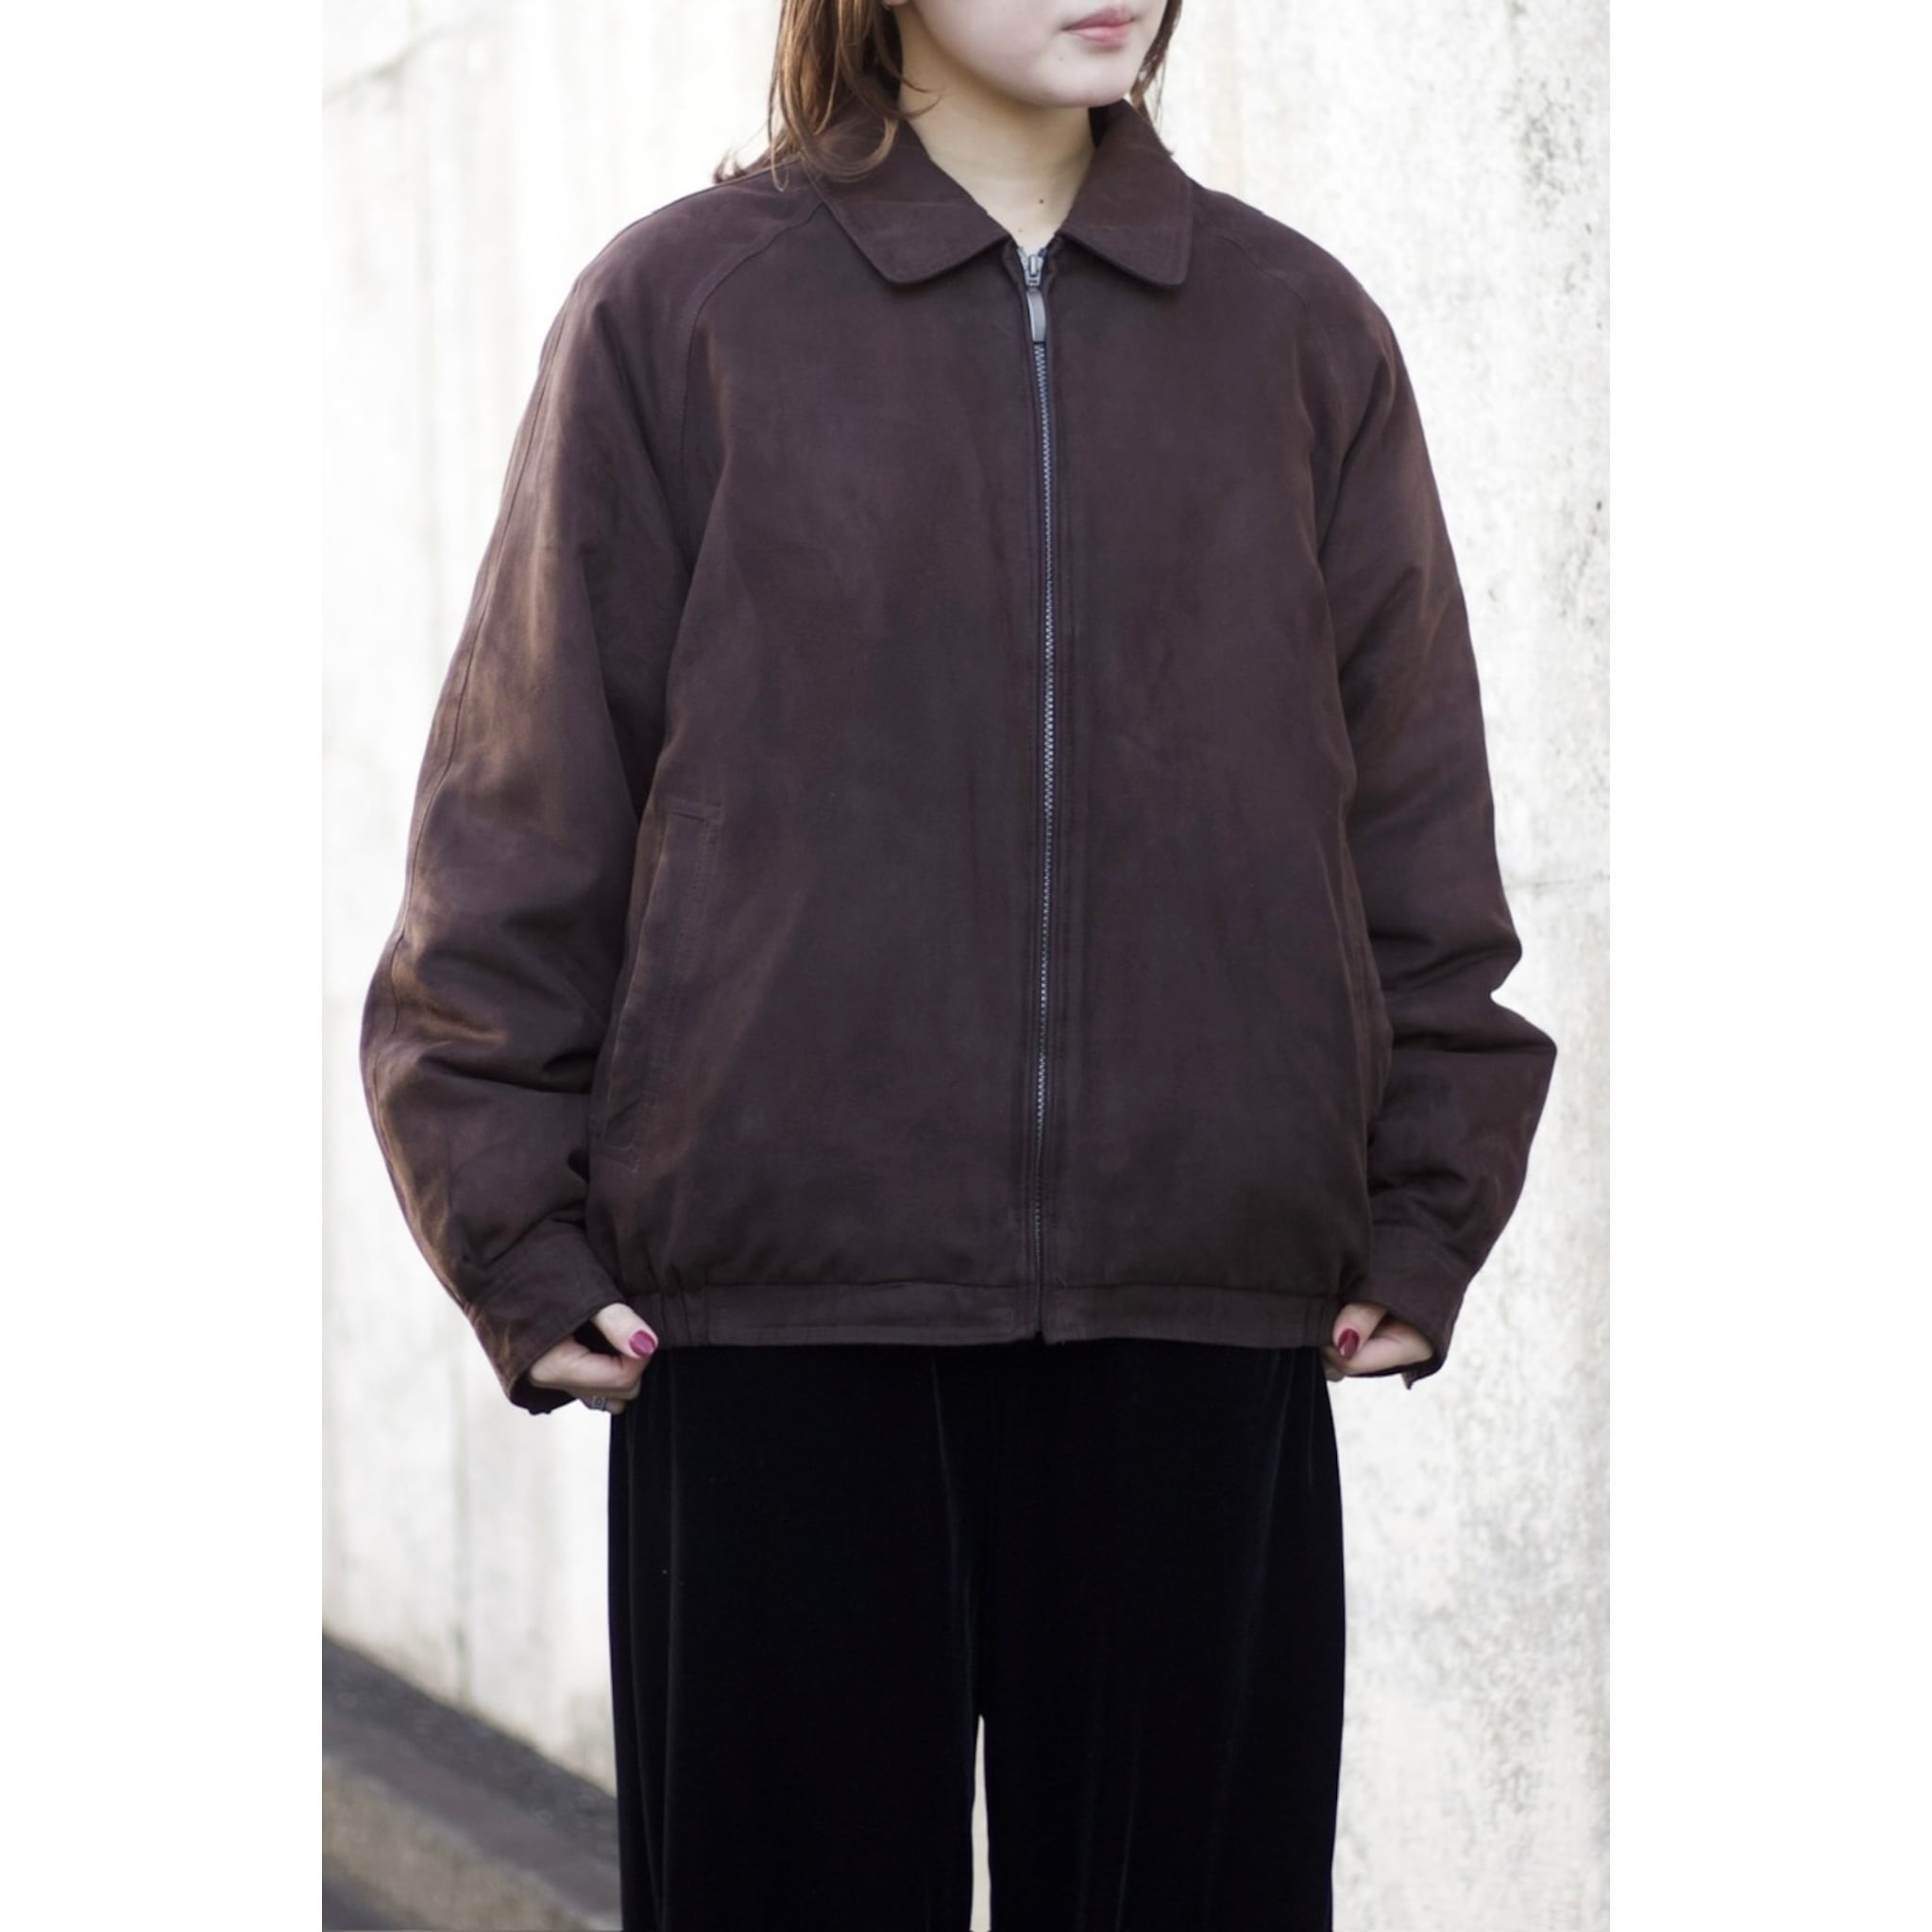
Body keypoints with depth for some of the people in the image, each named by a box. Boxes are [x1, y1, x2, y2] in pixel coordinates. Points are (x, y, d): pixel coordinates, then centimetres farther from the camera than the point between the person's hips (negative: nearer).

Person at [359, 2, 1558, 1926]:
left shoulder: (1300, 332, 9)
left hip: (1205, 1331, 2)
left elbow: (1415, 812, 12)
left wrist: (1422, 1222, 6)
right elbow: (523, 809, 3)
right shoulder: (681, 309, 2)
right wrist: (523, 1248, -1)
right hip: (777, 1320, -2)